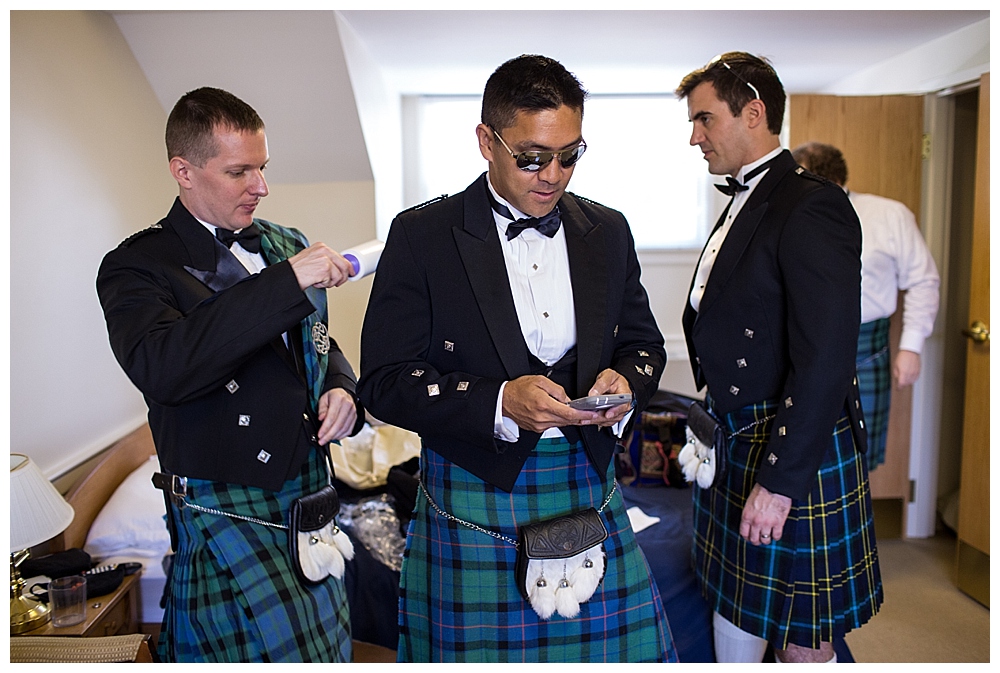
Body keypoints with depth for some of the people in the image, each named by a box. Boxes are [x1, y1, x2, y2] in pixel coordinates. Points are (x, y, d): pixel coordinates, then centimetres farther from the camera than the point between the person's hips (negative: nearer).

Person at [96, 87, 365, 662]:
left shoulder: (286, 244, 10)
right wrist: (289, 280, -30)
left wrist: (341, 390, -2)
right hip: (224, 507, -6)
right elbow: (163, 370, -28)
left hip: (310, 486, 6)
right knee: (290, 652, -9)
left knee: (331, 647, 14)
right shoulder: (136, 266, -8)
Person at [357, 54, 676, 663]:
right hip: (475, 497, -3)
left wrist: (627, 380, -9)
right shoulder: (422, 236, -7)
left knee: (621, 650, 11)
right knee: (481, 654, 6)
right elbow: (385, 380, -9)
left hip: (588, 485, 4)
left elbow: (643, 339, 16)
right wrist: (500, 402, -23)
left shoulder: (608, 231, 7)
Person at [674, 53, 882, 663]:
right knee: (733, 601, 22)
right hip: (734, 442, 9)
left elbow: (825, 361, -23)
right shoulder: (742, 202, 12)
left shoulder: (813, 206, -17)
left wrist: (779, 482, -21)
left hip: (797, 455, -9)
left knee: (801, 641, 8)